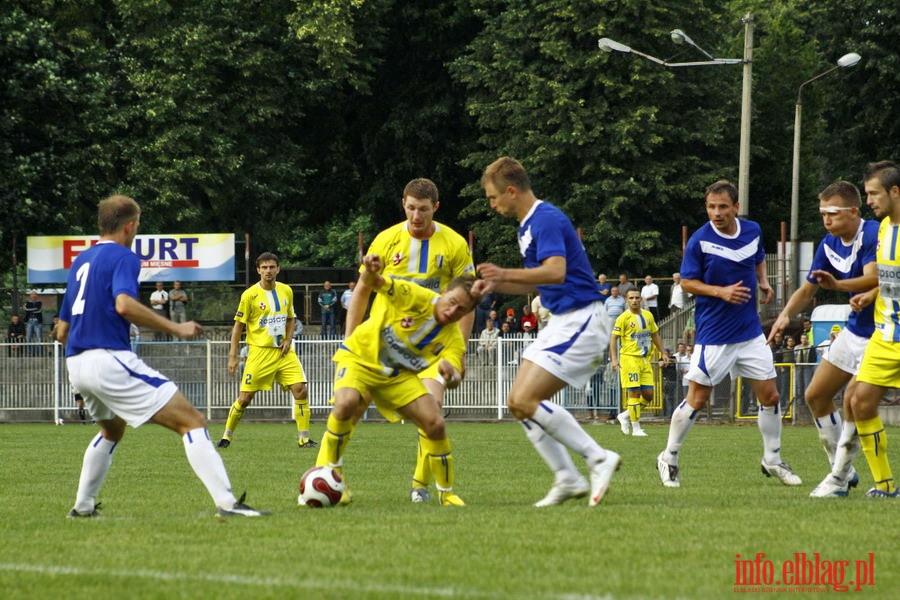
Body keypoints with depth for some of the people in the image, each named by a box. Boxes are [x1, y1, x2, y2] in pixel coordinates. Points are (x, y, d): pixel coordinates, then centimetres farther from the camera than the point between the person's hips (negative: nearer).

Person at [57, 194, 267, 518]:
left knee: (112, 430, 36)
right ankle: (226, 502, -21)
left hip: (76, 366, 9)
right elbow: (124, 304, -24)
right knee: (191, 421, -9)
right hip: (111, 360, -9)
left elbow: (62, 331, 23)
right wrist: (176, 328, -17)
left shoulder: (79, 262, 20)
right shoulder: (123, 257, -4)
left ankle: (82, 506, 34)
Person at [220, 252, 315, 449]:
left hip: (284, 352, 4)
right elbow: (238, 325, -3)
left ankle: (304, 438, -2)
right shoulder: (250, 295, -7)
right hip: (260, 352, -4)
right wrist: (233, 356, -7)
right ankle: (227, 436, 16)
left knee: (301, 390, -10)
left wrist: (288, 339, 2)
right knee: (245, 398, -2)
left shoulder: (286, 291, 6)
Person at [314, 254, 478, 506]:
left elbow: (455, 375, -24)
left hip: (398, 376, 4)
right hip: (359, 356, -4)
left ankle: (446, 493, 9)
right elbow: (371, 284, -31)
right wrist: (371, 273, -56)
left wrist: (450, 371, -50)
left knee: (435, 423, -11)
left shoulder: (453, 339, -11)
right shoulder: (416, 296, -22)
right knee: (346, 403, -34)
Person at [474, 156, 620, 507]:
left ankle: (598, 458, -11)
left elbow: (555, 271, -31)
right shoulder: (527, 226, 16)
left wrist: (506, 274, -30)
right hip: (561, 322, 11)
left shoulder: (547, 220, -16)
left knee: (526, 401, -17)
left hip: (580, 320, -11)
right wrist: (496, 285, 13)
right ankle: (568, 479, 6)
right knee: (517, 403, 5)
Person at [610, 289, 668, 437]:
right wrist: (614, 359, -17)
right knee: (634, 393, -8)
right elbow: (613, 338, -8)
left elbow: (655, 336, 22)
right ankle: (636, 428, -2)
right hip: (630, 358, -6)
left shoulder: (648, 315, 12)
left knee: (648, 395, 2)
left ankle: (625, 415, 22)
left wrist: (663, 353, 18)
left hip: (645, 360, 6)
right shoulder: (624, 318, -6)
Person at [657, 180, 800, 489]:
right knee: (697, 399, -2)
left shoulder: (753, 231, 1)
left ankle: (773, 461, 21)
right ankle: (669, 459, 14)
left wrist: (764, 281, 2)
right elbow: (687, 282, -7)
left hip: (750, 332, 5)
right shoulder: (700, 240, -13)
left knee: (769, 396, 5)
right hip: (713, 334, -5)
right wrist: (721, 292, -20)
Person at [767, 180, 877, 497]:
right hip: (854, 329, 9)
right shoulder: (829, 244, 3)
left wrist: (839, 284, -53)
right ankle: (843, 470, 20)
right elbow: (807, 290, 10)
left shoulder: (874, 235, -22)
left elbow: (873, 279, -37)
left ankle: (839, 478, -6)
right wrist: (785, 315, -8)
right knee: (815, 396, 10)